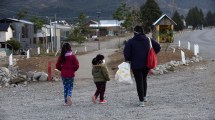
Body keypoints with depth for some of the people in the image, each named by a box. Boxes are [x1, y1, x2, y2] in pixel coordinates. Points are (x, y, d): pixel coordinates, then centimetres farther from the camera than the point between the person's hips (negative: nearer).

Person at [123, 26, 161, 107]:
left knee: (139, 82, 0)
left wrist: (128, 60, 4)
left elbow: (126, 52, -15)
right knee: (144, 79, 24)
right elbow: (158, 47, 3)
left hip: (136, 65, -4)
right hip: (147, 64, 4)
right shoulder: (148, 40, 3)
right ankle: (144, 96, 29)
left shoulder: (131, 41, -8)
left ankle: (141, 101, -2)